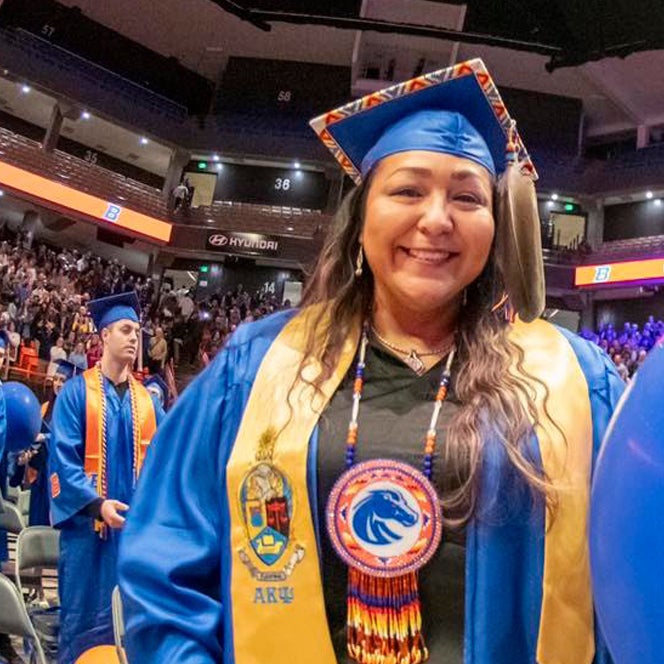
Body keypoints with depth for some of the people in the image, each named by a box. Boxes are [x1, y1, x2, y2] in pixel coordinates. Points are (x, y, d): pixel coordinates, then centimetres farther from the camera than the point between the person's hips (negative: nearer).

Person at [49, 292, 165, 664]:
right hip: (89, 524, -3)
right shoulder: (76, 393, -3)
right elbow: (63, 457, -10)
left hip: (137, 526, 4)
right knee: (84, 617, 4)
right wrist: (96, 503, -20)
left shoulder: (147, 400, 9)